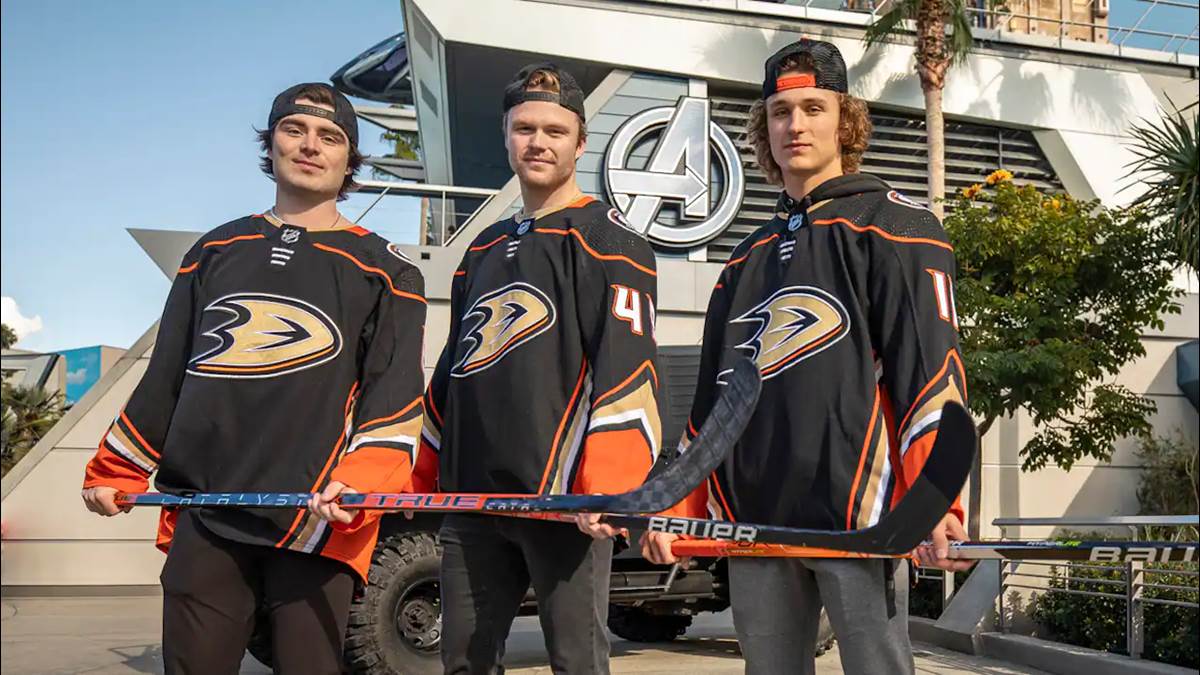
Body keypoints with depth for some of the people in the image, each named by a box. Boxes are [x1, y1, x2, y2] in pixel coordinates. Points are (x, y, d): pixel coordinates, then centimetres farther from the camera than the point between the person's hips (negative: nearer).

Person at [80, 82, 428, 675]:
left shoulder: (383, 270, 7)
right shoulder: (215, 251, 18)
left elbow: (394, 398, -3)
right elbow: (165, 377, 21)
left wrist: (361, 486, -19)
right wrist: (114, 470, 17)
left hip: (318, 521, -3)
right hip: (203, 519, 3)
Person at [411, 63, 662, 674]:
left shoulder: (605, 237, 0)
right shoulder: (484, 249, 22)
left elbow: (626, 365, -13)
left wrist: (608, 487, -23)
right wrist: (425, 477, 22)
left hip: (563, 497, -7)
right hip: (471, 498, 7)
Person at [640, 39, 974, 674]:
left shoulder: (892, 224, 3)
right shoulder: (747, 258, 21)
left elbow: (932, 364, -9)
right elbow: (711, 397, 23)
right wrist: (676, 507, 16)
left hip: (857, 511, -5)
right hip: (752, 518, 6)